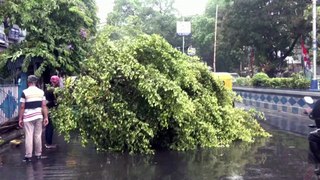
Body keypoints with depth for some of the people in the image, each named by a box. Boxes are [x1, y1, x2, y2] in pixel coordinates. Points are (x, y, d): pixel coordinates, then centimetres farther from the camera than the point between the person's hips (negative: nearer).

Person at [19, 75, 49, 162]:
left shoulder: (25, 92, -7)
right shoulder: (41, 92, 3)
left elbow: (22, 107, -8)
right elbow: (44, 105, -1)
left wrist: (20, 119, -2)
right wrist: (46, 117, 2)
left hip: (28, 117, -3)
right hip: (38, 116, 3)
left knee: (29, 136, 0)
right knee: (38, 136, 10)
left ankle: (28, 156, 2)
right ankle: (38, 154, 17)